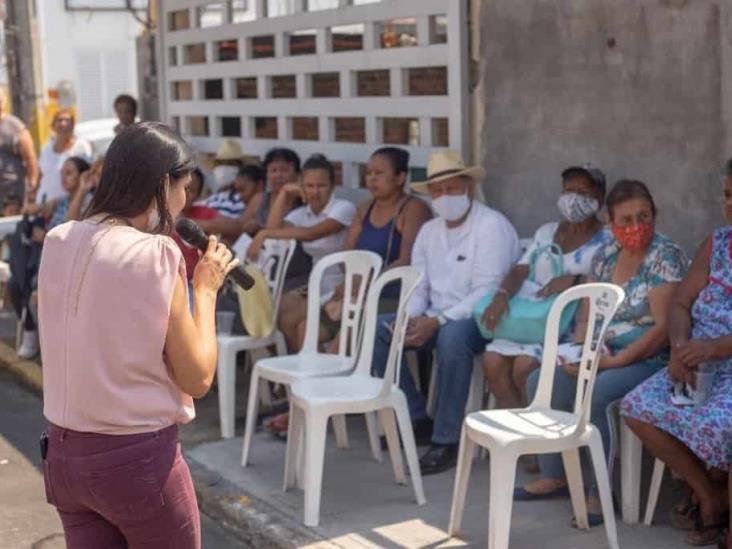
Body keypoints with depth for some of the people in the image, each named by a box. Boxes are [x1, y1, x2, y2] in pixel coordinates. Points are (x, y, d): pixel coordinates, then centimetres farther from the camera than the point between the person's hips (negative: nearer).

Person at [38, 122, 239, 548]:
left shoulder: (58, 243, 2)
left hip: (64, 452, 6)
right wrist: (205, 289, -2)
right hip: (138, 457, -6)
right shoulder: (155, 256, -17)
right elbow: (198, 377, -13)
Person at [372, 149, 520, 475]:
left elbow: (485, 293, -19)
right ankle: (416, 420, 0)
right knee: (376, 328, -10)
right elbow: (417, 287, 10)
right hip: (435, 319, 7)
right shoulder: (429, 231, 13)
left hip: (479, 319, -7)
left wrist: (437, 321, -26)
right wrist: (410, 319, -12)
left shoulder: (491, 226, -11)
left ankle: (447, 441, -29)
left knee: (452, 336, -39)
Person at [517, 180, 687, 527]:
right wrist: (579, 352, -8)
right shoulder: (606, 255, 9)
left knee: (592, 394, -32)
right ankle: (553, 476, 8)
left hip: (646, 359, -7)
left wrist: (614, 361, -23)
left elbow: (663, 327, -19)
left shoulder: (666, 257, -12)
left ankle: (600, 494, -19)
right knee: (539, 382, -5)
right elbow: (586, 316, 12)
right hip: (600, 356, 8)